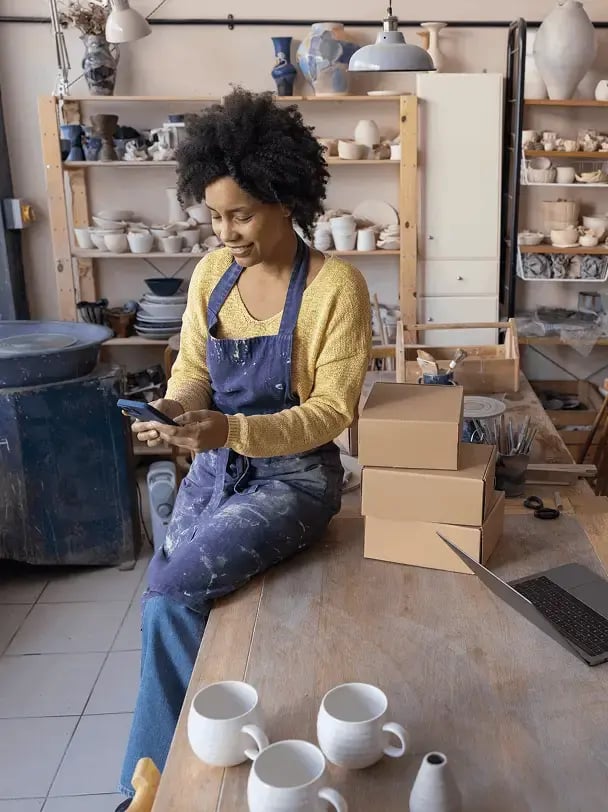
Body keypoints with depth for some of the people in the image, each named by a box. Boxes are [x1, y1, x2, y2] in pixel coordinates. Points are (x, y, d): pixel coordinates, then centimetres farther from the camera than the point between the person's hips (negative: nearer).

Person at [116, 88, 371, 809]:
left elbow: (330, 411, -17)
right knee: (170, 604, 3)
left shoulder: (336, 287, -18)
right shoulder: (212, 274, 0)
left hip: (294, 478, -6)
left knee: (172, 591, -18)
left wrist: (230, 430, -31)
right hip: (214, 469, 6)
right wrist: (172, 410, -19)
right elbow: (192, 369, 5)